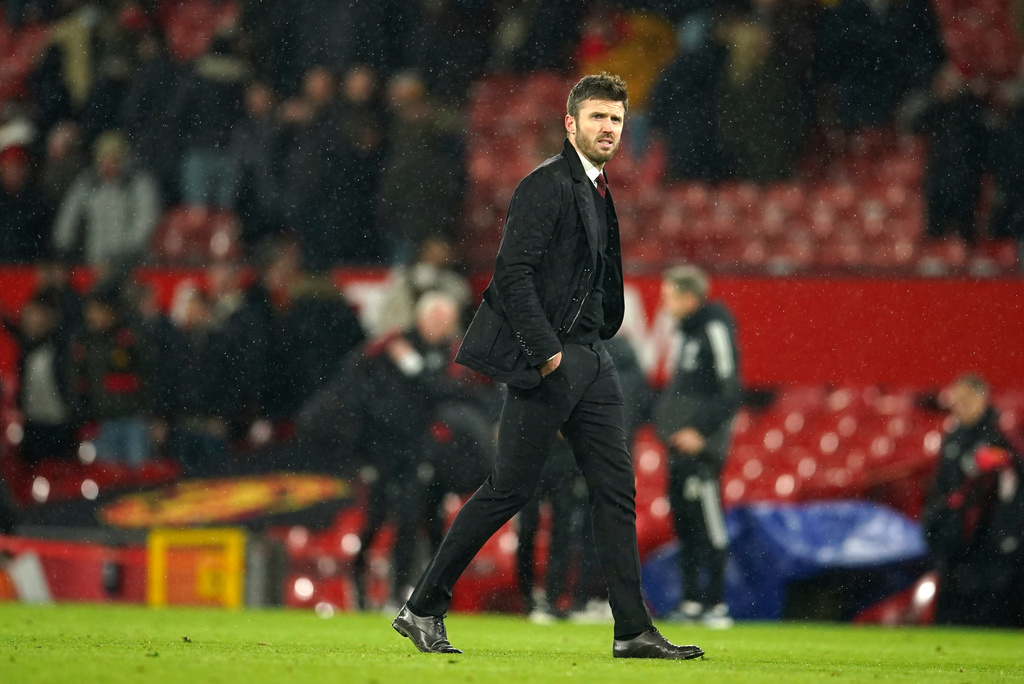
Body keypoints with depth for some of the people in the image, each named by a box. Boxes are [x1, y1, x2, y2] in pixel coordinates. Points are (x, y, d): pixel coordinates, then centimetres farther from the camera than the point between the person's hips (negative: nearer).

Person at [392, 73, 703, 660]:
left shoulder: (598, 192, 18)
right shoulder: (548, 186, -10)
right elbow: (513, 274, -17)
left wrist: (593, 343, 14)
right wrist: (545, 350, -19)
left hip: (589, 360, 9)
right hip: (547, 359, -9)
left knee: (617, 489, 2)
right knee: (510, 489, -6)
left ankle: (634, 630, 2)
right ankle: (424, 609, 2)